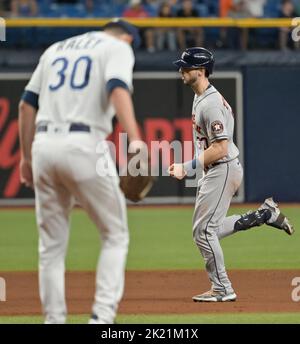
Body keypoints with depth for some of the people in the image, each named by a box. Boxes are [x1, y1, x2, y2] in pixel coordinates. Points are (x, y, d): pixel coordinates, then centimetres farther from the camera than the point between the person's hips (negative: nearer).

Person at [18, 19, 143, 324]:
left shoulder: (56, 49, 24)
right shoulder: (118, 47, 8)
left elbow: (27, 104, 18)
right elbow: (118, 90, -13)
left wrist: (26, 156, 22)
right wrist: (135, 141, -25)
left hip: (43, 145, 5)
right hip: (84, 146, -5)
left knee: (52, 245, 12)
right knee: (115, 235, 5)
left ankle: (54, 320, 9)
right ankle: (102, 316, -9)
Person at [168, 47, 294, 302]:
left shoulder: (211, 103, -21)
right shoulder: (200, 97, 12)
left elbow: (220, 148, -25)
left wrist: (187, 167, -22)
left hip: (223, 170, -10)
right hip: (214, 172, 10)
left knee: (203, 230, -8)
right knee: (208, 229, 15)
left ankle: (222, 289, 0)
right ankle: (266, 214, 21)